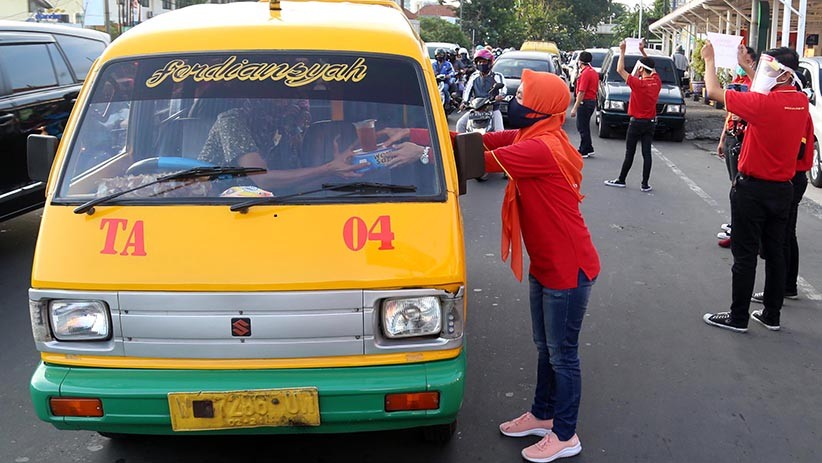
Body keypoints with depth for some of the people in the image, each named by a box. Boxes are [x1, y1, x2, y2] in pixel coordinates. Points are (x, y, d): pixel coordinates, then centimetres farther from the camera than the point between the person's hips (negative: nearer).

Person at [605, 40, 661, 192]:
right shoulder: (657, 82, 0)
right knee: (646, 153, 4)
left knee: (630, 153, 3)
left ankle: (621, 180, 12)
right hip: (651, 122, 5)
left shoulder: (638, 83, -16)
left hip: (636, 122, -5)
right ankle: (645, 184, 3)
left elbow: (620, 70, -9)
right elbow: (651, 68, 20)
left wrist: (622, 51, -1)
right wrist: (643, 51, 20)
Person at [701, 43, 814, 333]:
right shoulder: (801, 102, 0)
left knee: (745, 255, 2)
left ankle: (738, 317, 10)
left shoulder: (763, 103, -21)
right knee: (775, 252, 14)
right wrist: (748, 65, 22)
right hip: (783, 189, 7)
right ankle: (772, 315, 23)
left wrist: (709, 60, 0)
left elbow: (714, 92, -14)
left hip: (753, 188, -7)